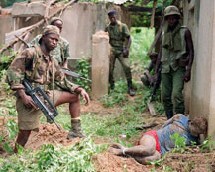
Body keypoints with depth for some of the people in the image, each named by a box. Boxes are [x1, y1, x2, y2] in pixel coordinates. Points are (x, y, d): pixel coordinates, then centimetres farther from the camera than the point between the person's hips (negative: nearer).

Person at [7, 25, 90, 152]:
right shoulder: (31, 53, -10)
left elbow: (62, 81, 19)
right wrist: (23, 96, -24)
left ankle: (76, 131, 14)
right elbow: (13, 71, -18)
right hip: (29, 99, -8)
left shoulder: (53, 62, 14)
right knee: (25, 134, -7)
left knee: (74, 96, 13)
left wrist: (80, 89, 4)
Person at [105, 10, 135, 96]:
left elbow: (129, 38, -4)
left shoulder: (123, 26, -5)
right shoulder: (108, 27, 4)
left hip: (121, 50, -3)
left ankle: (130, 88, -8)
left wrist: (127, 49, -14)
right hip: (112, 50, 3)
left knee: (127, 67, -16)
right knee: (109, 69, 1)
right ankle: (111, 86, 21)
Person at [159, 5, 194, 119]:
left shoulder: (184, 32, -3)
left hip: (179, 68, -5)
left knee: (176, 94, -19)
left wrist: (188, 70, -14)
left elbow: (191, 51, -5)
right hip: (166, 68, 5)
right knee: (165, 96, 4)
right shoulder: (164, 33, 12)